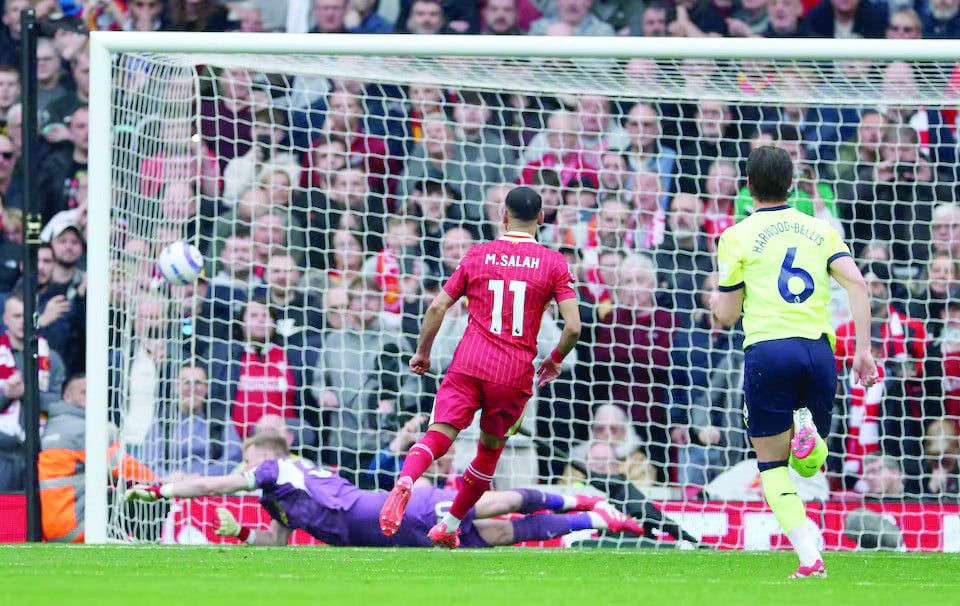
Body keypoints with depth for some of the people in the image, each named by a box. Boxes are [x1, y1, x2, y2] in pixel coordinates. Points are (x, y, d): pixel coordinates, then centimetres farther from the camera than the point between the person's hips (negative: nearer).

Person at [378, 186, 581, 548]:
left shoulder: (478, 255, 8)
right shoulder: (553, 264, 5)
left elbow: (437, 308, 5)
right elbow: (573, 327, -2)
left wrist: (423, 353, 19)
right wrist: (554, 362, 16)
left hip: (469, 365, 0)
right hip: (516, 375, 0)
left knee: (437, 437, -11)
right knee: (490, 450, 21)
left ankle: (405, 481, -42)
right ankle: (450, 525, 24)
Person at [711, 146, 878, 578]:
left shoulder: (737, 237, 5)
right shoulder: (820, 230, 14)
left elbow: (727, 316, 8)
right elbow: (857, 284, 0)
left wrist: (715, 300, 32)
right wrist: (864, 350, 0)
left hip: (768, 349, -3)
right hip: (819, 348, 3)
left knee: (772, 465, 7)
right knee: (808, 464, 19)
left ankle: (809, 559, -12)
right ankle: (808, 433, -19)